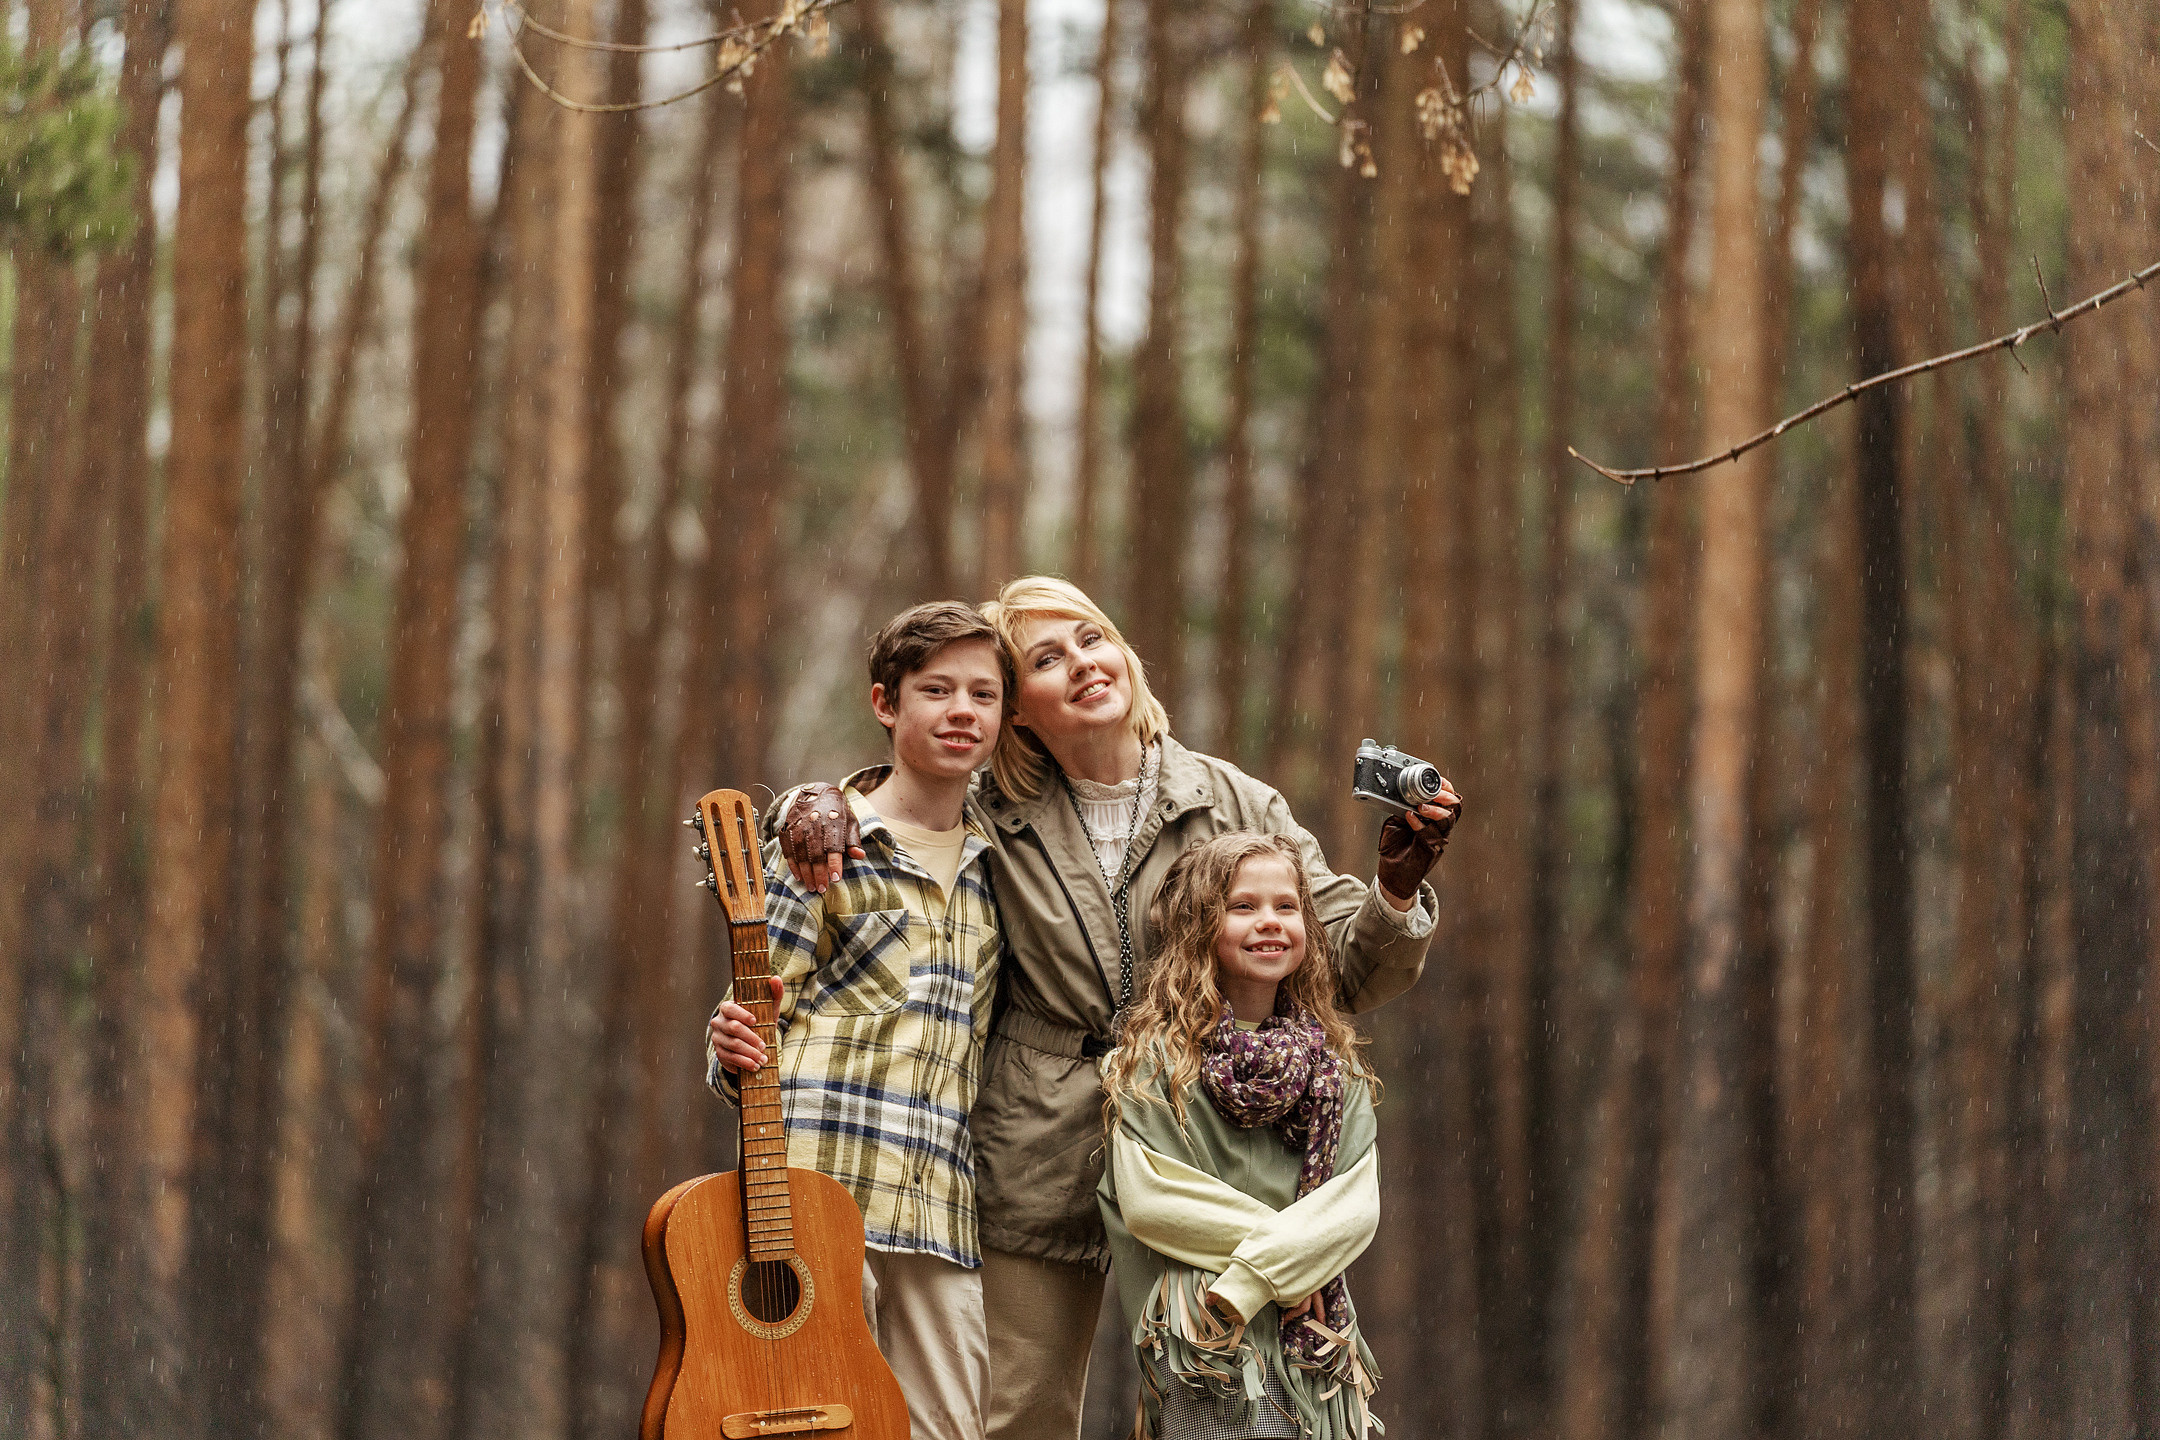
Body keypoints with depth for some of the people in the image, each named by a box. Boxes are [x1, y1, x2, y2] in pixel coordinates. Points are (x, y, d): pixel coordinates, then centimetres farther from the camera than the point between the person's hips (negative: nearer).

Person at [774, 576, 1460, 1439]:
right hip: (1040, 1168, 1)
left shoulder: (1235, 807, 4)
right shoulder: (991, 819, 5)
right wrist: (816, 809, -6)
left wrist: (1396, 887, -16)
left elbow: (1348, 971, 4)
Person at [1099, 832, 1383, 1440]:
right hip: (1206, 1344, -4)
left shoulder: (1334, 1063, 11)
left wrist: (1260, 1270, -14)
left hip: (1314, 1343, 4)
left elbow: (1358, 1201, 1)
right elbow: (1148, 1199, -11)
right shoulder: (1157, 1057, -2)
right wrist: (1281, 1238, -10)